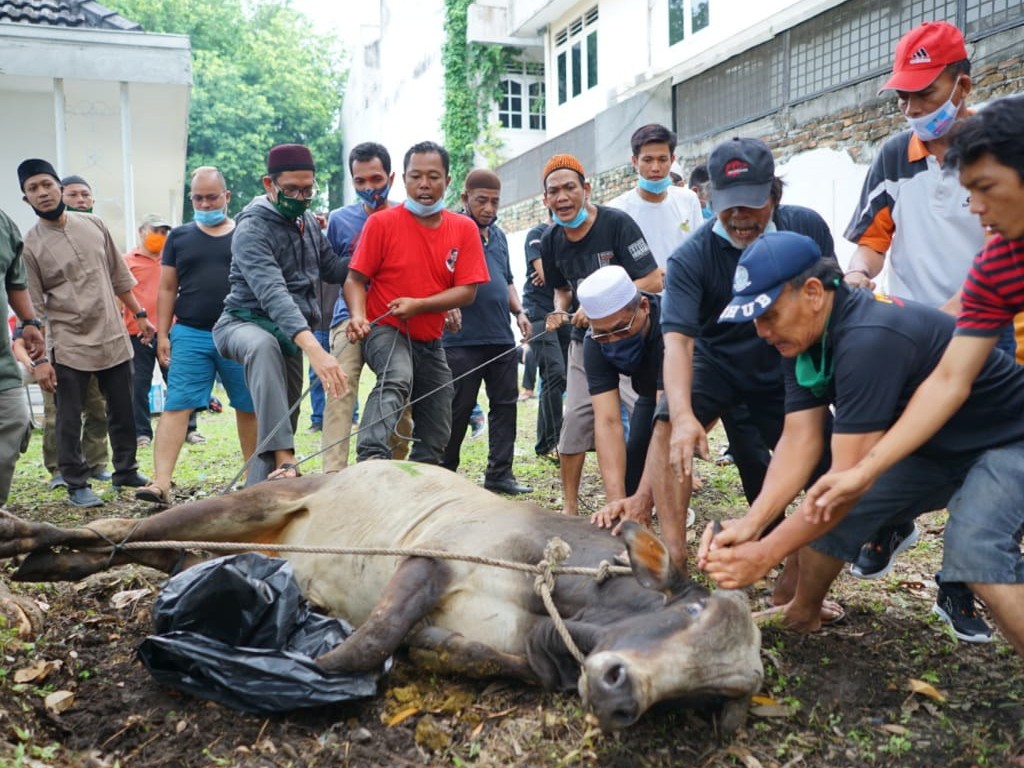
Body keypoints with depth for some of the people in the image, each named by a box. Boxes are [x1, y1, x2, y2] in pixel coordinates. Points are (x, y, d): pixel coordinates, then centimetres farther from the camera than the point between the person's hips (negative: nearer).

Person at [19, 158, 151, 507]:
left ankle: (126, 471, 27)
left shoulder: (93, 225, 6)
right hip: (69, 346, -4)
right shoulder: (29, 245, -6)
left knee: (123, 412, 12)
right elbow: (32, 308, -7)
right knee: (69, 419, 2)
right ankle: (77, 485, 14)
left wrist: (139, 314, 13)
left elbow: (119, 276, 14)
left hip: (114, 338, 4)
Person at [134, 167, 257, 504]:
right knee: (177, 405, -7)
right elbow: (167, 289, 11)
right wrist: (162, 334, 3)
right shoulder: (179, 237, 11)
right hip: (190, 335, 1)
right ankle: (161, 482, -9)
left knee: (249, 406, 7)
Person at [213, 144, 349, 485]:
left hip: (290, 333, 8)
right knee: (265, 344, -42)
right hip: (245, 323, -8)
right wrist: (314, 348, -51)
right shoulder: (252, 228, -21)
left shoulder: (309, 221, 4)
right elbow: (273, 293, -36)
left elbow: (335, 270, 14)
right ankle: (284, 460, -49)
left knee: (282, 424, 7)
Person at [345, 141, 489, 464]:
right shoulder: (382, 222, -8)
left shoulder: (464, 229, -1)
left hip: (430, 342, 5)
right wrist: (358, 315, -28)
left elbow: (467, 290, -8)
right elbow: (355, 279, -8)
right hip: (384, 331, -4)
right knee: (397, 379, -38)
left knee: (435, 437, 10)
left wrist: (418, 305, -21)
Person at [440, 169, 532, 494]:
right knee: (458, 409, 0)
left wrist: (519, 311, 13)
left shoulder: (498, 235, 18)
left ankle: (500, 473, 17)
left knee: (505, 405, 8)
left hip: (502, 338, 7)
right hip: (462, 340, -7)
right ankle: (444, 474, 14)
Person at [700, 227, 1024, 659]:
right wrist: (752, 521, -26)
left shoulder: (868, 340, -35)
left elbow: (850, 477, -34)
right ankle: (802, 616, 26)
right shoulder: (801, 336, -7)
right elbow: (800, 439, -12)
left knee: (974, 550, -32)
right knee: (821, 513, 2)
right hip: (933, 448, 8)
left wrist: (765, 554, -31)